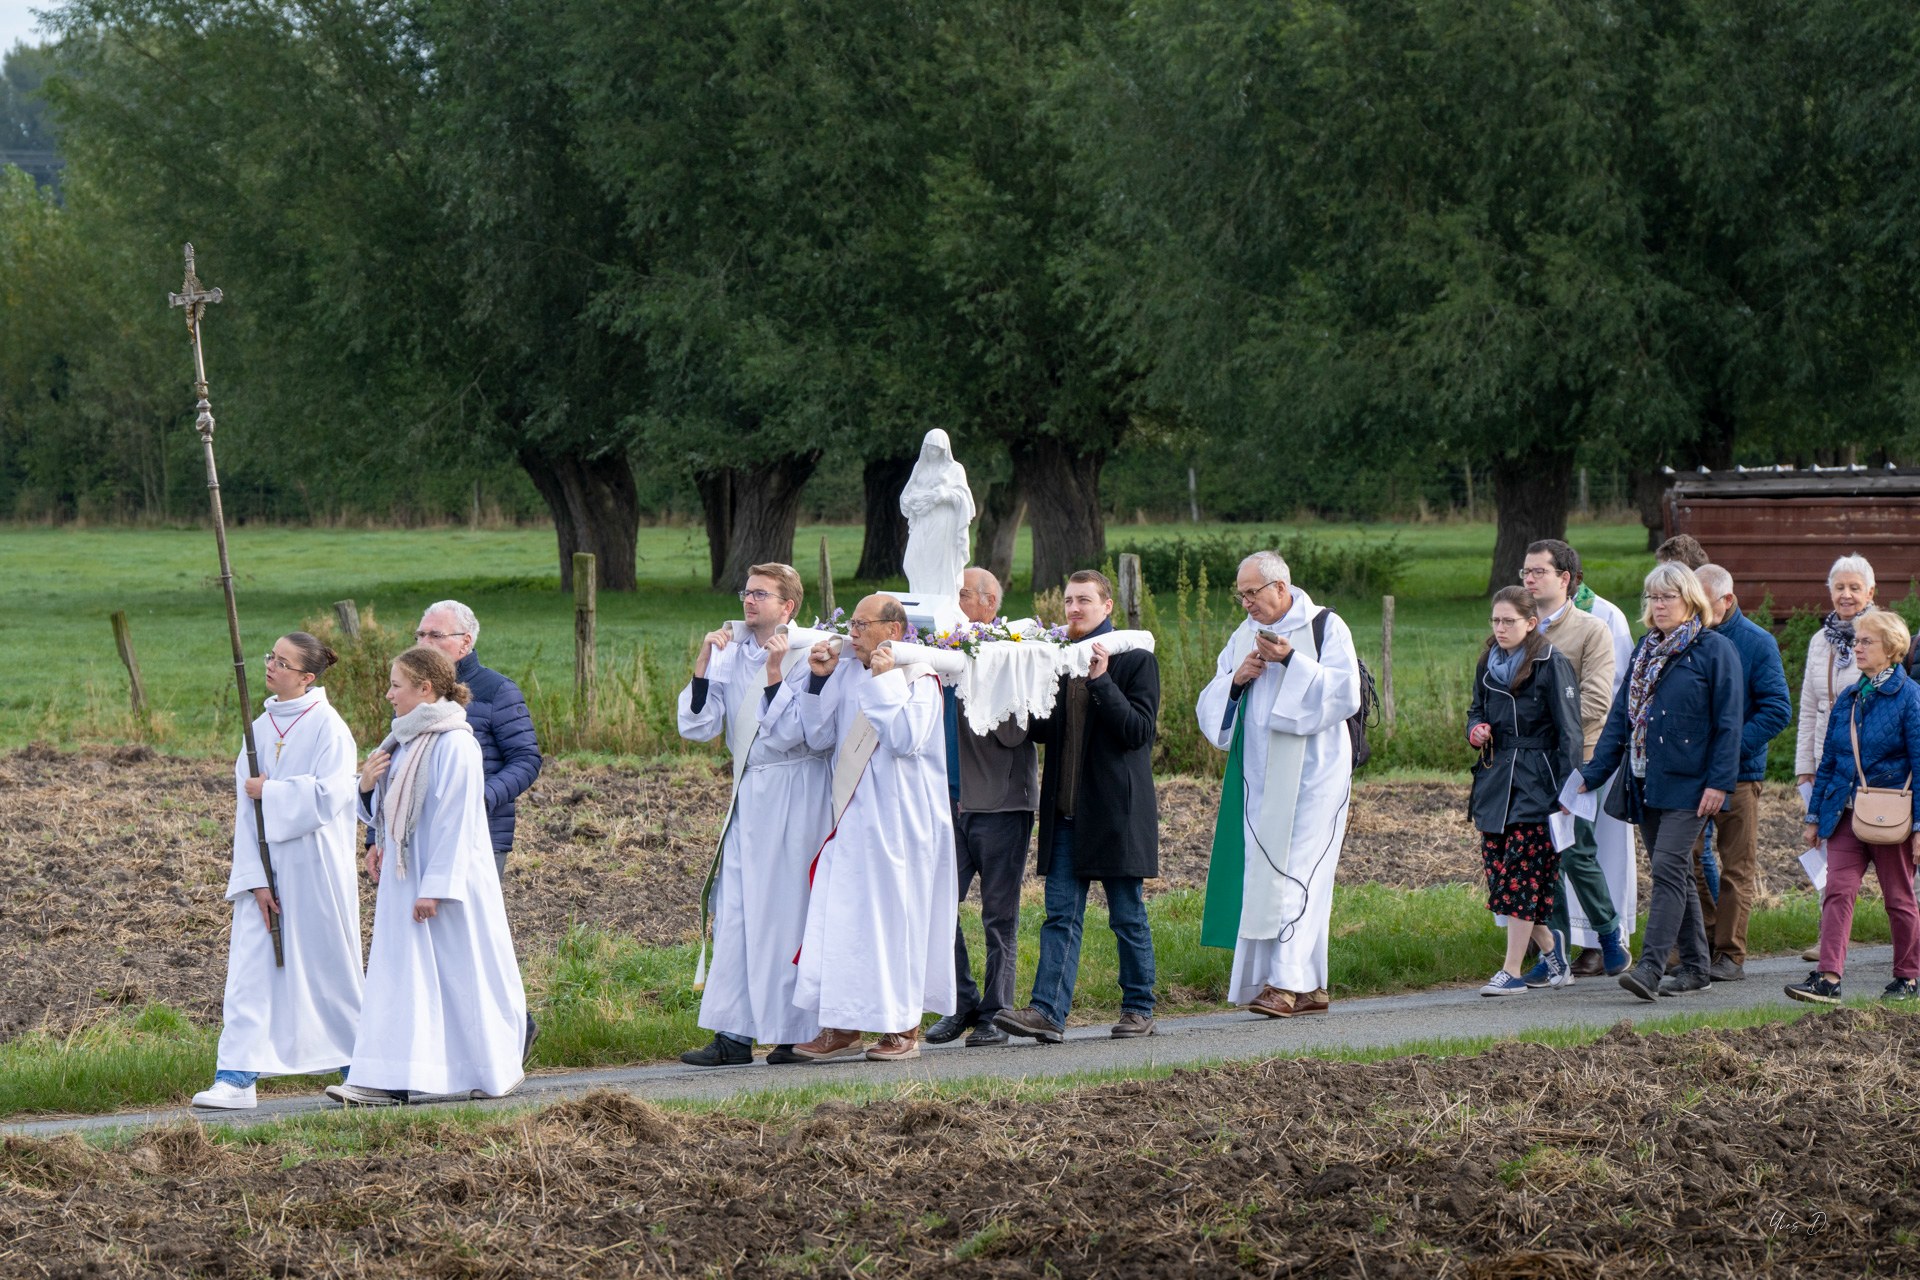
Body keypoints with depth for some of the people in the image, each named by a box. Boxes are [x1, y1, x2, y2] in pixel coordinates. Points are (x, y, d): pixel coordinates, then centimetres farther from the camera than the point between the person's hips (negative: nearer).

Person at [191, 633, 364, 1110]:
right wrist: (255, 879, -5)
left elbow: (329, 795, -19)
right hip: (266, 867, 5)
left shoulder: (328, 726, -7)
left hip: (315, 870, -5)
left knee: (328, 965, 6)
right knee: (250, 969, -4)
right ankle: (236, 1078, -8)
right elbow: (245, 809, 4)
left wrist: (269, 793, -10)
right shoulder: (261, 729, 9)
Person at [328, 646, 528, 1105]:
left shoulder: (454, 745, -15)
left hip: (447, 881, -9)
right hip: (404, 879, 9)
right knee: (399, 974, 1)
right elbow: (387, 812, 20)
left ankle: (490, 1071, 18)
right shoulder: (405, 742, 12)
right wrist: (368, 786, -2)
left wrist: (435, 888, -21)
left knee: (459, 977, 2)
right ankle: (391, 1078, -3)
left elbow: (455, 821, -18)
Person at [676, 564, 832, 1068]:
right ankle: (734, 1035, 4)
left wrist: (775, 674, -23)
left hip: (794, 796, -6)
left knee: (786, 911, -3)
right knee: (735, 913, 3)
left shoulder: (806, 657, -9)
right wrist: (704, 663, -8)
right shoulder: (733, 655, 9)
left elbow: (790, 734, -18)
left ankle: (794, 1035, 4)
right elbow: (697, 726, 1)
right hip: (748, 794, 6)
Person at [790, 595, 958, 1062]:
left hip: (898, 823, -6)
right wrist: (819, 680, -3)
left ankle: (904, 1027, 9)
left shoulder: (919, 678, -7)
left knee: (897, 916, 0)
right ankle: (843, 1028, 5)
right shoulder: (846, 675, 9)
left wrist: (884, 680, -17)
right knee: (841, 918, 1)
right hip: (852, 819, 6)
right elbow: (819, 738, 7)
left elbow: (907, 740, -22)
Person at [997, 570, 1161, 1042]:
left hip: (1115, 810, -5)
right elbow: (1042, 730, 14)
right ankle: (1047, 1012, -8)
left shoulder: (1135, 659, -3)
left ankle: (1139, 1008, 15)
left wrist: (1102, 681, -19)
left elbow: (1138, 729, -11)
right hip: (1066, 811, 5)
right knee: (1061, 914, -2)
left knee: (1128, 916, 4)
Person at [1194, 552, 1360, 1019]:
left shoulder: (1325, 627, -1)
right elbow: (1210, 706, 14)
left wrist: (1291, 661, -20)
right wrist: (1237, 679, -6)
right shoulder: (1244, 636, 16)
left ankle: (1289, 981, -18)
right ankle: (1310, 988, 5)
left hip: (1310, 773, -6)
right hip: (1260, 778, 6)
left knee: (1297, 872, -13)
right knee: (1261, 872, 1)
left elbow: (1345, 693, -12)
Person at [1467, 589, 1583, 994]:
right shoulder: (1488, 664, 12)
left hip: (1535, 782, -6)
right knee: (1497, 871, 3)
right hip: (1494, 777, 6)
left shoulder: (1551, 665, -7)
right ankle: (1548, 942, 25)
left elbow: (1568, 730, -7)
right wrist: (1475, 730, 1)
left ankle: (1512, 971, -6)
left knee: (1521, 874, -9)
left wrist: (1568, 787, -14)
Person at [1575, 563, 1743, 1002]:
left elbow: (1728, 723, -8)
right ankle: (1695, 967, 18)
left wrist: (1719, 781, -16)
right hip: (1646, 782, 7)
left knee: (1669, 870, -15)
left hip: (1689, 784, -7)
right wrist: (1591, 774, 10)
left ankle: (1650, 967, -21)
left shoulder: (1715, 650, -5)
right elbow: (1621, 716, 16)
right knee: (1677, 874, 10)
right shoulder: (1645, 651, 15)